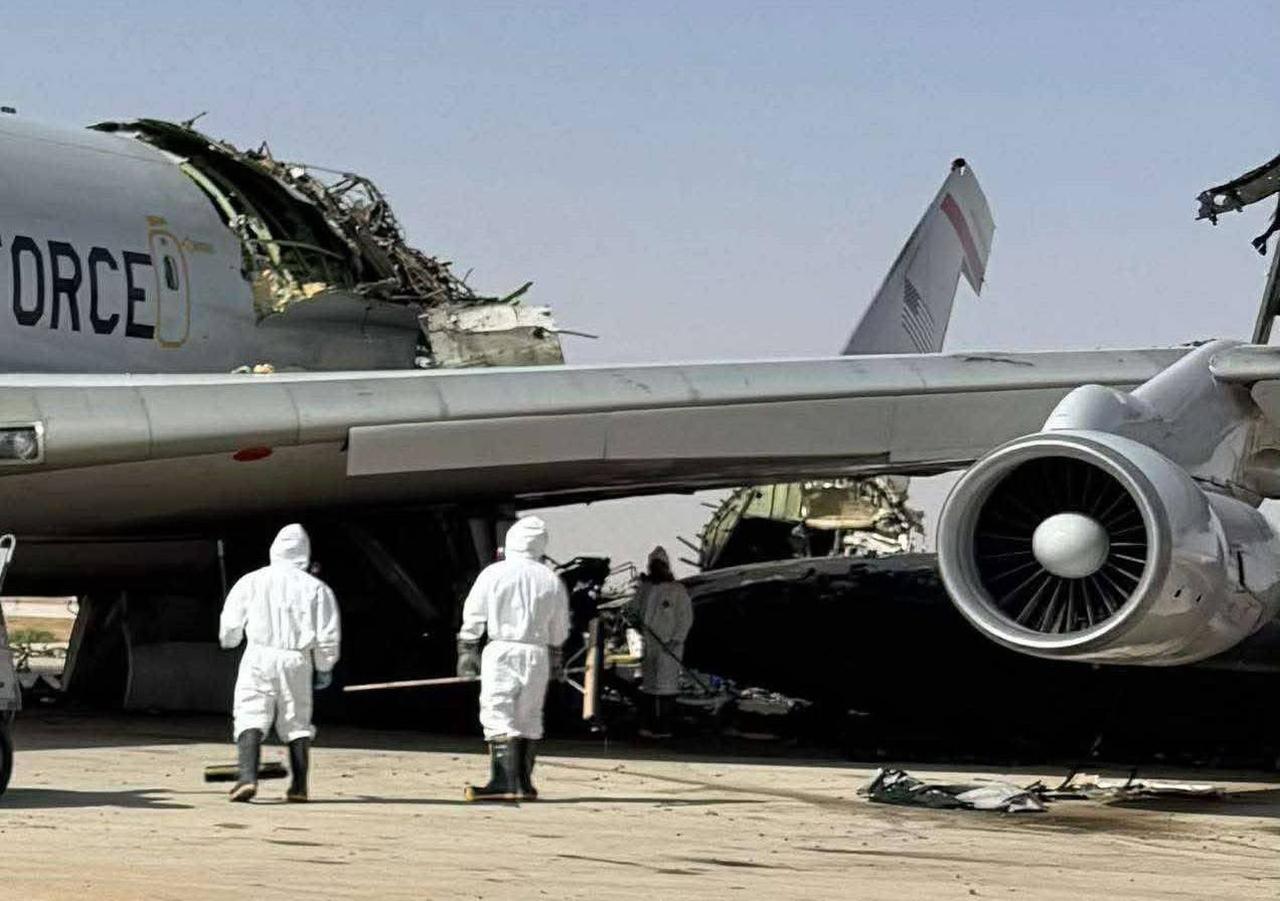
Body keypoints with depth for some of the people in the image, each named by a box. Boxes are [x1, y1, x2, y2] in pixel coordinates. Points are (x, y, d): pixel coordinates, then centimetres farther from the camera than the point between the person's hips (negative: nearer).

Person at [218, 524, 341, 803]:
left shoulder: (252, 581, 2)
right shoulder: (316, 588, 1)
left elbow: (230, 623, 6)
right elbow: (328, 635, 0)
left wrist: (229, 642, 29)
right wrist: (325, 667, 15)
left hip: (259, 657, -1)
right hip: (298, 662, 1)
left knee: (251, 718, -4)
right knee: (297, 724, 13)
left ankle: (248, 777, -23)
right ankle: (299, 786, 12)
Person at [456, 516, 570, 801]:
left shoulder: (493, 574, -2)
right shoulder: (552, 581, 8)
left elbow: (473, 617, 1)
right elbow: (559, 629, 16)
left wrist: (466, 650, 12)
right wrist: (555, 659, 29)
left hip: (501, 650, -4)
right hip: (537, 654, 4)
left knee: (498, 717, -9)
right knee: (529, 719, 14)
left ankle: (505, 781, -22)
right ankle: (524, 783, 17)